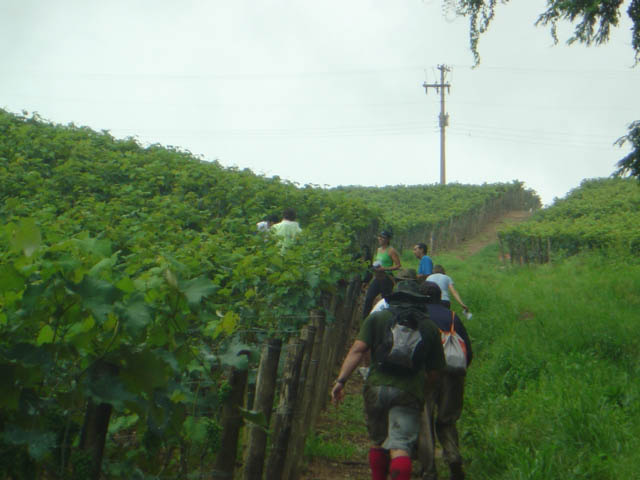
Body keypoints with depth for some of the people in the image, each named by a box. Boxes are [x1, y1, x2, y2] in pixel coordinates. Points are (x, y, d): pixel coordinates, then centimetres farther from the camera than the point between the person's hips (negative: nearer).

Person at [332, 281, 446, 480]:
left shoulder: (377, 318, 12)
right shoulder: (429, 326, 15)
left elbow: (358, 349, 0)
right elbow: (434, 370, 15)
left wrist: (341, 380, -4)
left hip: (377, 387, 1)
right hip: (409, 393, -1)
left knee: (378, 442, 18)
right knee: (400, 446, -7)